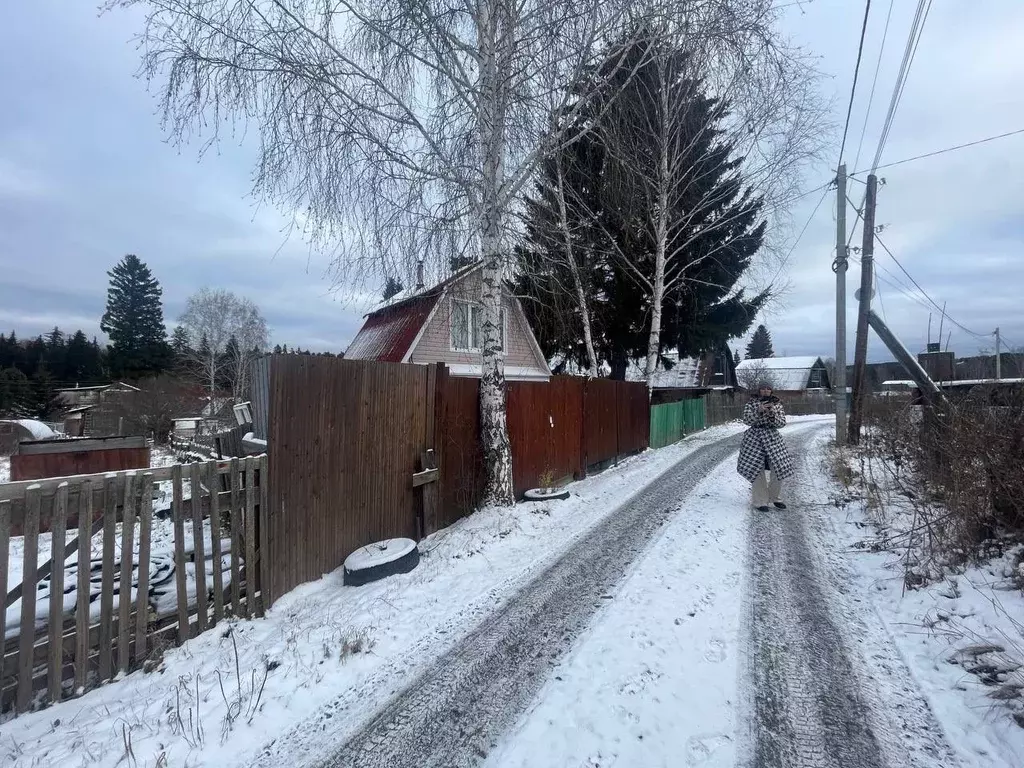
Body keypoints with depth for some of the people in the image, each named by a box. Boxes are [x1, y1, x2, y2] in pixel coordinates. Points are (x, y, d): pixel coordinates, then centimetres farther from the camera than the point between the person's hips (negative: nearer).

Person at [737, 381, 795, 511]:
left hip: (773, 438, 3)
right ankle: (760, 502, 9)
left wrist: (773, 413, -20)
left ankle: (774, 497, 24)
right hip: (755, 438, -3)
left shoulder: (777, 404, 7)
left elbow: (782, 423, -2)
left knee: (780, 469, 1)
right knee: (757, 470, -3)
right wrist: (759, 411, -23)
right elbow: (746, 420, -10)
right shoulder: (751, 403, 0)